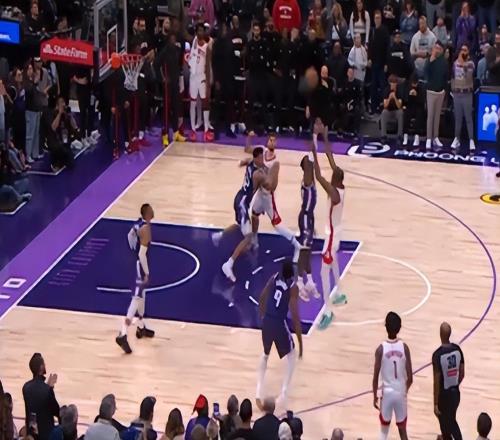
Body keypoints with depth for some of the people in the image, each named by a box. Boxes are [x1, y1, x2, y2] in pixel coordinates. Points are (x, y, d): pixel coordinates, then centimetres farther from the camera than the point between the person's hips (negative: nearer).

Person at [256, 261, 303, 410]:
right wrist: (300, 342, -6)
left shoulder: (274, 278, 5)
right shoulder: (293, 287, -9)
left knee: (265, 354, 30)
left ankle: (259, 392, 22)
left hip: (266, 322, 5)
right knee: (291, 355, 20)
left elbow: (262, 298, 12)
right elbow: (295, 316, -11)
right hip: (279, 324, -5)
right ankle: (284, 393, 8)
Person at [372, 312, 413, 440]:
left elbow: (376, 377, -10)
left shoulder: (381, 349, -13)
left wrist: (375, 396, 5)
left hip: (387, 393, -1)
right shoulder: (404, 347, -8)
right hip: (401, 393, 1)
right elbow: (410, 378, -6)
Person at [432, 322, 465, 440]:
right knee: (452, 421, 24)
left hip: (444, 395, -5)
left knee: (445, 426, 11)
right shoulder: (457, 349, -5)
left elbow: (437, 382, -19)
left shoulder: (437, 355, -22)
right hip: (455, 393, 5)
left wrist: (435, 404, -12)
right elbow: (462, 374, 4)